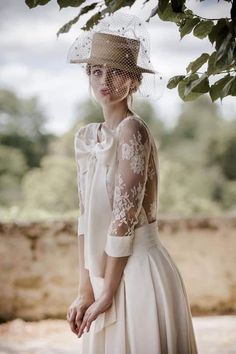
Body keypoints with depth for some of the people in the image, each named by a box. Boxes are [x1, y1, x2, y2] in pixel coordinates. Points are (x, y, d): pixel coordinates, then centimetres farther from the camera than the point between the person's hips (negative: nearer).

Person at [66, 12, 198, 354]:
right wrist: (86, 291, 2)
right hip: (106, 274, 7)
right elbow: (86, 217, 6)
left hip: (140, 271, -7)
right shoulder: (85, 136, 7)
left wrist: (106, 295, -13)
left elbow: (124, 219, -17)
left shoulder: (133, 130, -15)